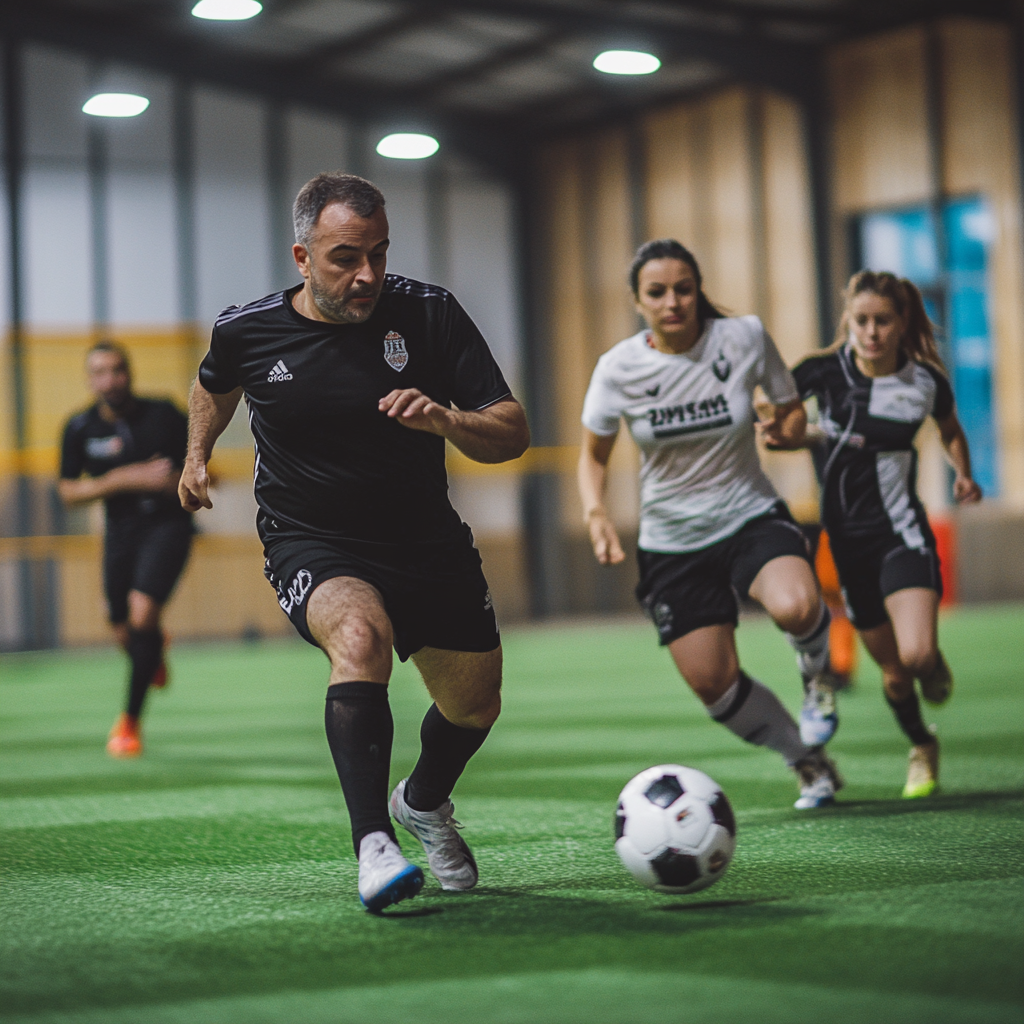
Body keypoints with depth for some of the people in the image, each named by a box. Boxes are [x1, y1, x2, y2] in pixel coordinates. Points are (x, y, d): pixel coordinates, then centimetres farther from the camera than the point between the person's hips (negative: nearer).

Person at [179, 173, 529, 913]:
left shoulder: (430, 314, -13)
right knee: (360, 632, -35)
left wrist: (445, 420, -33)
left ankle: (425, 803, 47)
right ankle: (374, 845, -39)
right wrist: (197, 454, 20)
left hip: (428, 540, 3)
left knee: (475, 706, 11)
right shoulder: (247, 331, -10)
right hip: (312, 545, -3)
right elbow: (216, 384, 17)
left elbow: (513, 435, -15)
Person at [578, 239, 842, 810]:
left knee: (795, 607, -34)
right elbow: (594, 456, 4)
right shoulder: (620, 368, -10)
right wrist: (596, 512, -14)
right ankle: (810, 762, 26)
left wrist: (788, 426, -18)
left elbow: (792, 411, 4)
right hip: (672, 543, 2)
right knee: (713, 684, -1)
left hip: (751, 516, -2)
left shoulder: (745, 338, -11)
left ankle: (816, 667, 4)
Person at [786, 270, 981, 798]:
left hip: (901, 535, -1)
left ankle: (935, 667, 14)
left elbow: (950, 429, 16)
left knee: (917, 654, -23)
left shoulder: (926, 382, -7)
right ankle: (922, 747, 37)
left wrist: (963, 474, 1)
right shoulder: (824, 372, -9)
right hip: (845, 538, 1)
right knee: (893, 673, 9)